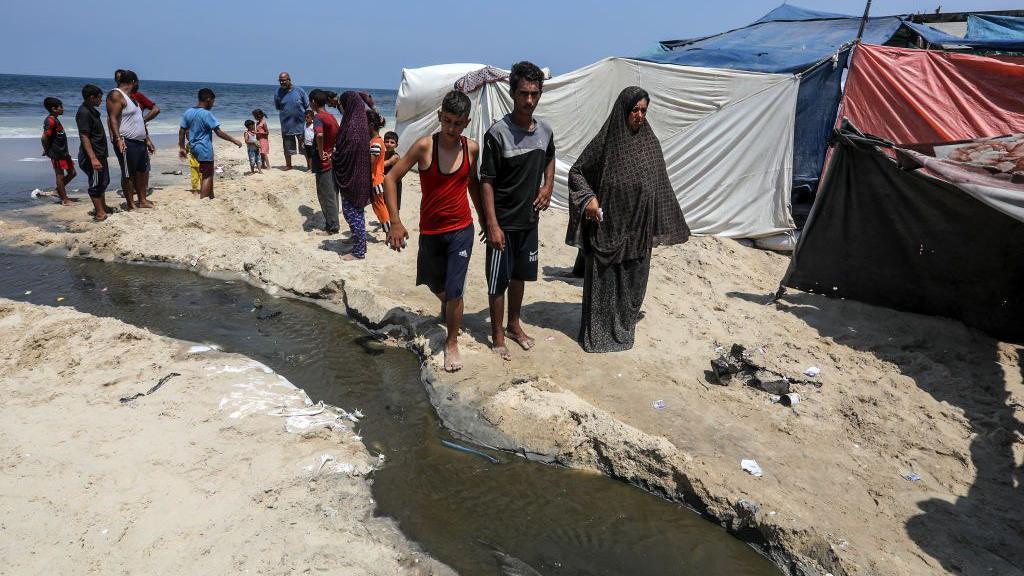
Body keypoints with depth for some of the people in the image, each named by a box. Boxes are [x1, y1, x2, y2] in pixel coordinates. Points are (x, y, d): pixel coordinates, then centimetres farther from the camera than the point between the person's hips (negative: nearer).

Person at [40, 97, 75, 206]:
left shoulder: (55, 119, 13)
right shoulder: (50, 121, -17)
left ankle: (59, 190, 29)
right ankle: (64, 199, 4)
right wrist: (47, 150, -9)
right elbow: (44, 138, -21)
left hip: (63, 152, 9)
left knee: (72, 172, 16)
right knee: (60, 175, -2)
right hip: (56, 153, -9)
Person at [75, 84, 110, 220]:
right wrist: (93, 158, -30)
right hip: (92, 156, -10)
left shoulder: (91, 110, 13)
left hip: (100, 154, 10)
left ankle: (102, 207, 31)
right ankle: (100, 213, 2)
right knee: (96, 184, -3)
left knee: (103, 182, 19)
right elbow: (84, 137, -23)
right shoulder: (84, 113, -18)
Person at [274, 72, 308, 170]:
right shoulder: (278, 93, -1)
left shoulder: (298, 91, -5)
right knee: (287, 147, 11)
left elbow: (307, 105, 3)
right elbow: (277, 107, 10)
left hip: (300, 124, -2)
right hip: (286, 125, 2)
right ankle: (288, 165, 25)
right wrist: (286, 113, 2)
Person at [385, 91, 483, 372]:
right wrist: (395, 222, -17)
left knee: (454, 290, -6)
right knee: (434, 283, 21)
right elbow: (391, 178, -11)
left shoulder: (472, 148, -5)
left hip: (461, 230, 0)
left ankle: (452, 343, 17)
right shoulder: (425, 146, -14)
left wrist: (484, 220, 17)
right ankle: (446, 306, 57)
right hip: (430, 231, 1)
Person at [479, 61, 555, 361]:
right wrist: (492, 225, -20)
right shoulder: (497, 133, -17)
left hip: (530, 220, 6)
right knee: (498, 281, 4)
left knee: (520, 275, 19)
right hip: (504, 223, -5)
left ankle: (514, 325, 37)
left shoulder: (545, 131, 1)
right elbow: (486, 182, -16)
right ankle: (497, 336, 20)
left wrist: (548, 185, 4)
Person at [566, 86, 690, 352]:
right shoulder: (606, 140, -7)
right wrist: (589, 198, -15)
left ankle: (624, 328, 28)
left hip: (638, 230, 4)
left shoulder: (650, 142, 4)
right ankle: (598, 332, 18)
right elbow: (576, 172, 1)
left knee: (633, 280, 12)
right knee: (603, 280, 4)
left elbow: (660, 184, 10)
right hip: (608, 227, -4)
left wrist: (662, 225, 9)